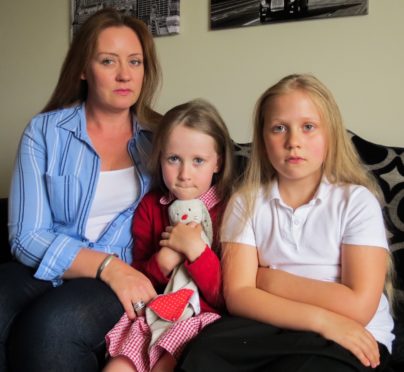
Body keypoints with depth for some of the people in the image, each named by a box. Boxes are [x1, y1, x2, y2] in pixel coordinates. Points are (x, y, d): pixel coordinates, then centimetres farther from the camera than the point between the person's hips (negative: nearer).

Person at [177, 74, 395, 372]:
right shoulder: (246, 202, 2)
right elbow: (238, 295, -7)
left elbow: (359, 306, -13)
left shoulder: (356, 201, -5)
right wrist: (320, 319, -19)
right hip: (276, 328, 1)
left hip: (354, 338, -1)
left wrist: (270, 279, -8)